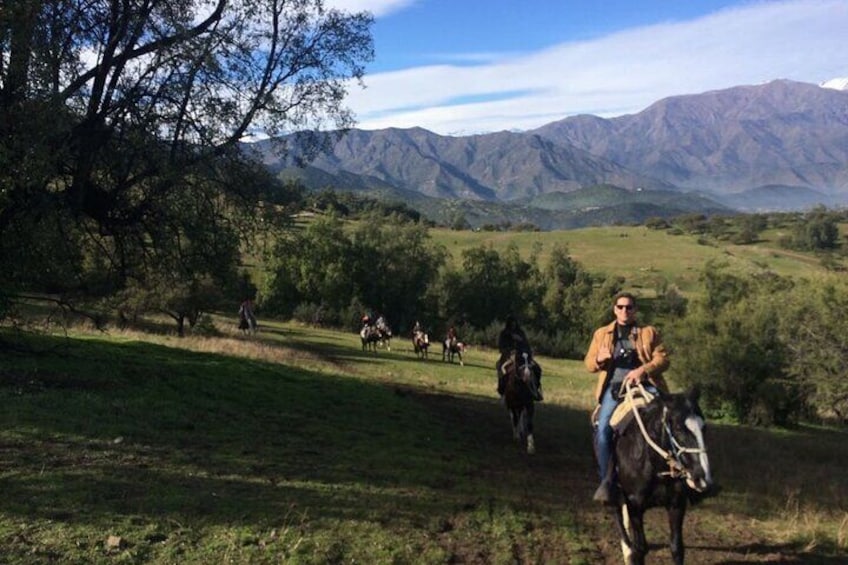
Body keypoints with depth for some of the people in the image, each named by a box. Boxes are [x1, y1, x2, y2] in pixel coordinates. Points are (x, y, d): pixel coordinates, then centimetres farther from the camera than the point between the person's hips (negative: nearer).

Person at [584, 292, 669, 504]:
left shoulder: (649, 332, 16)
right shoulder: (602, 334, 21)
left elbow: (663, 359, 5)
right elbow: (589, 363, 17)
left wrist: (643, 370, -15)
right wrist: (599, 360, -7)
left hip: (644, 384, 0)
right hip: (614, 387, 1)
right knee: (603, 429, -22)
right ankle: (607, 480, -10)